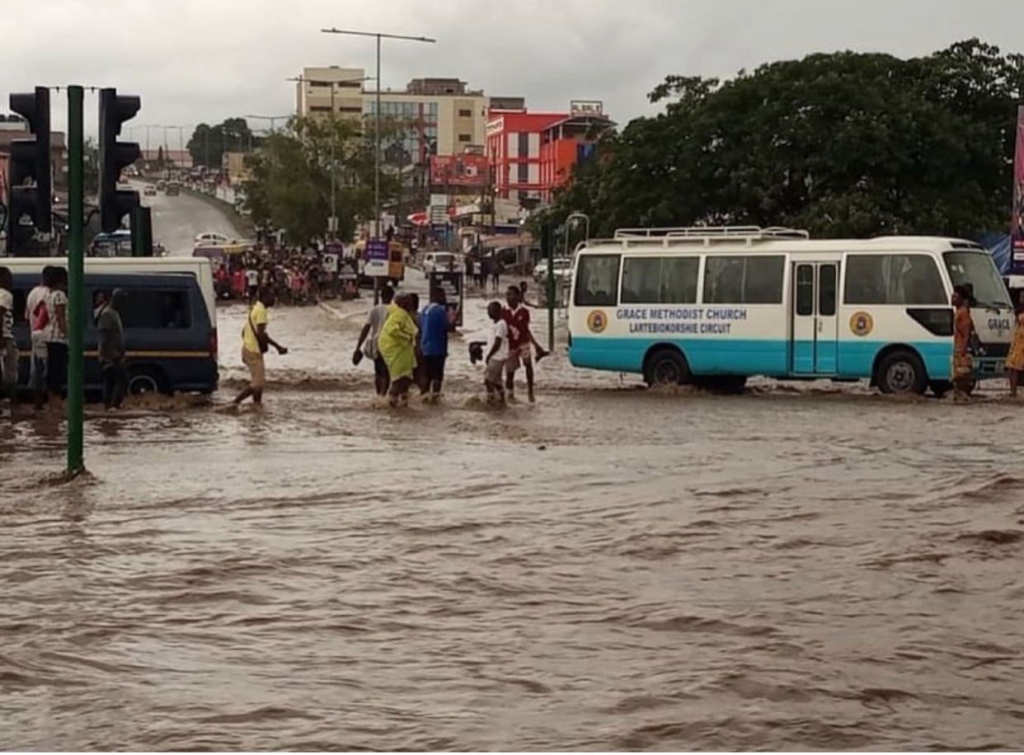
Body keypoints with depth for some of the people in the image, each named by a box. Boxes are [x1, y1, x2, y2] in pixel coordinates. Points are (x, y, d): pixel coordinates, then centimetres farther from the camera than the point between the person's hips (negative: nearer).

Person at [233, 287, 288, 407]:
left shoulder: (254, 309, 14)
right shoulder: (261, 311, -16)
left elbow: (244, 331, 20)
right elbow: (261, 334, -25)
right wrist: (278, 347, -20)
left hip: (248, 348, 10)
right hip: (253, 351, -10)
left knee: (259, 381, 15)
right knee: (258, 383, -7)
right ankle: (235, 403, -9)